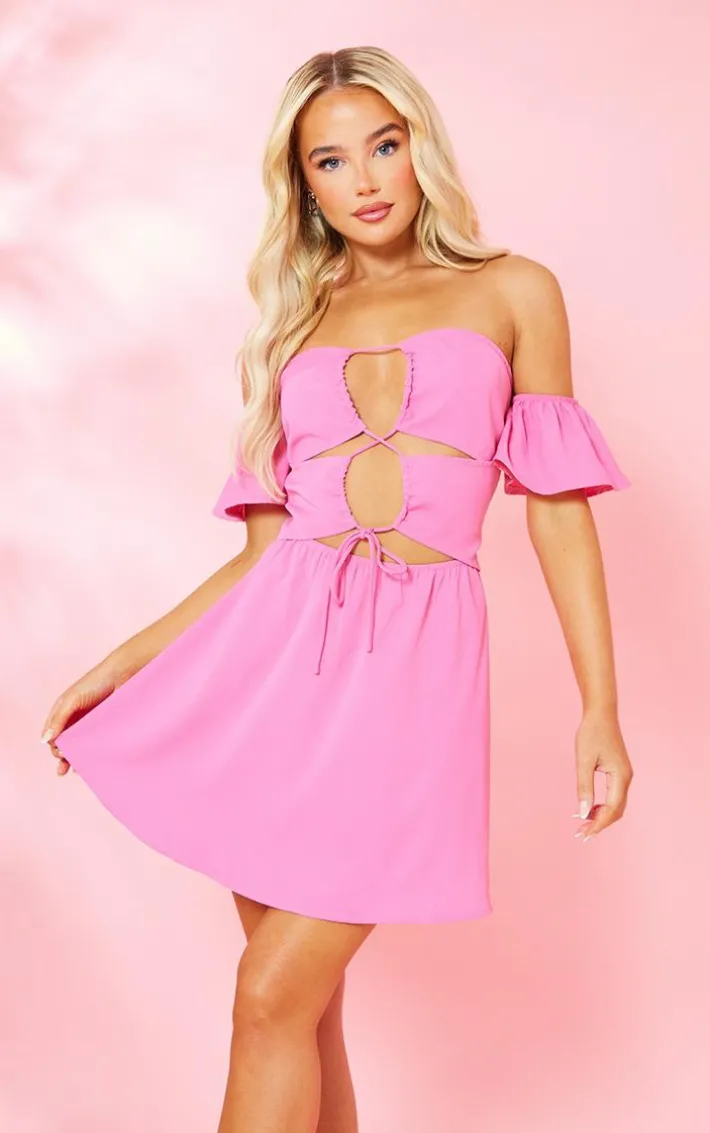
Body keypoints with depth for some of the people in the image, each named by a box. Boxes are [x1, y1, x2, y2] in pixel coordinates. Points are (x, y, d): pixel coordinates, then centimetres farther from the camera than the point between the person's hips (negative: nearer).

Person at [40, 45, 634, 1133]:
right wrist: (119, 665, 8)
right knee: (306, 1003, 8)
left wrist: (600, 710, 0)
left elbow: (558, 508, 5)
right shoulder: (296, 322, 16)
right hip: (278, 651, 3)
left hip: (412, 662, -3)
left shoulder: (513, 292, 9)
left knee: (274, 1000, -7)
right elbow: (263, 544, 13)